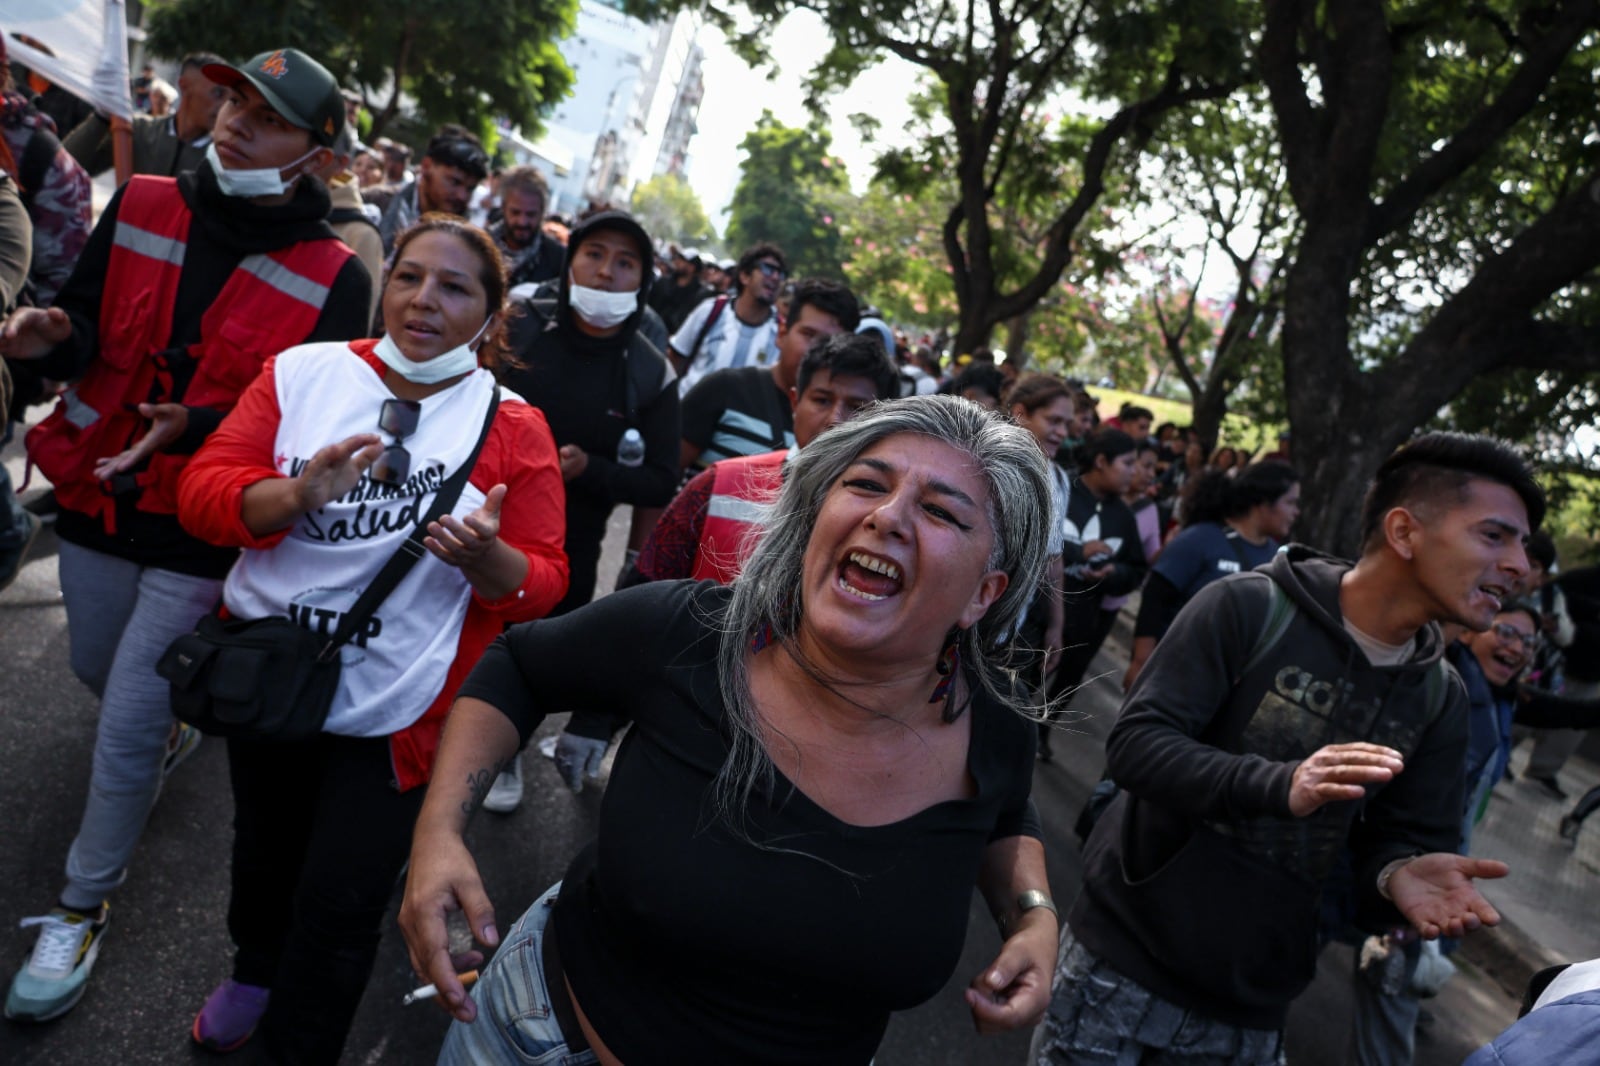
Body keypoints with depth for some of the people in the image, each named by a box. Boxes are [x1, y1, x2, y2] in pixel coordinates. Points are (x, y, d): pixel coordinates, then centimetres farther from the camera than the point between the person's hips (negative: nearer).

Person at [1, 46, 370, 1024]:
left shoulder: (335, 278, -14)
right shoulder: (143, 206, -2)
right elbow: (88, 332, 5)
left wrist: (200, 427, -26)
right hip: (101, 497, 5)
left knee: (128, 729, 0)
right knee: (99, 670, 25)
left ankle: (84, 907, 23)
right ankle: (169, 716, 60)